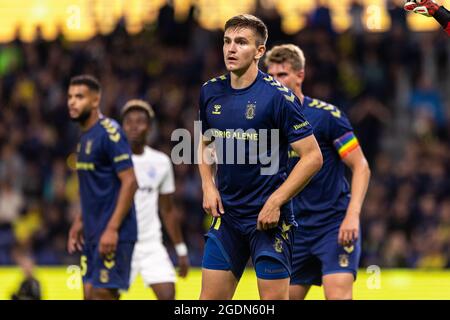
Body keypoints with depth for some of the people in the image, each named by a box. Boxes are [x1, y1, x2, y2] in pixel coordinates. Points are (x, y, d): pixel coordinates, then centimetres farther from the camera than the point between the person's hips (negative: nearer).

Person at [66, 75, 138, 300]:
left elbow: (129, 182, -19)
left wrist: (112, 229, -22)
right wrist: (80, 221, 20)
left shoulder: (109, 133, -14)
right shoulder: (85, 136, 15)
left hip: (112, 233, -9)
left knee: (103, 294, -10)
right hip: (93, 232, 9)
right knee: (90, 293, 7)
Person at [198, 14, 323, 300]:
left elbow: (313, 157, -12)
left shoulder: (278, 96, -12)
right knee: (210, 297, 4)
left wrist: (275, 202, -16)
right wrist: (208, 186, 5)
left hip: (269, 216, -5)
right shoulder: (211, 92, 5)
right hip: (226, 215, 5)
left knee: (274, 298, -3)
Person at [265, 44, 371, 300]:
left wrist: (352, 215, -21)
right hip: (297, 228, 6)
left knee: (338, 295, -19)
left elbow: (361, 167, -11)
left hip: (336, 223, -6)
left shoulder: (326, 115, -10)